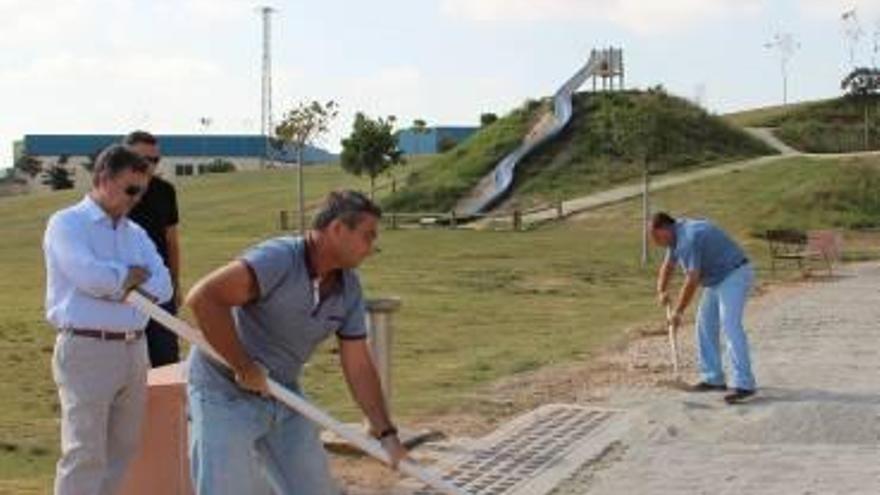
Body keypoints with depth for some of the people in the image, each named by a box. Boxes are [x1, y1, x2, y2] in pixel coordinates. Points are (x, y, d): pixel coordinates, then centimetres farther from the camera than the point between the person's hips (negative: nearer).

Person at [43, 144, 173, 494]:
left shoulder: (135, 233, 17)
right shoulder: (66, 224, -3)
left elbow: (162, 287, 4)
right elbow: (90, 275, -20)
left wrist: (117, 282, -11)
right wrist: (131, 274, -3)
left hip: (134, 350, 7)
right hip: (86, 349, -7)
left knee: (123, 448, 12)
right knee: (84, 453, -7)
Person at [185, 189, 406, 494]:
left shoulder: (349, 289, -1)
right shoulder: (279, 259, -25)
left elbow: (358, 366, 3)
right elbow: (203, 297, -35)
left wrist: (387, 434, -3)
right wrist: (244, 368, -27)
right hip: (227, 395, -8)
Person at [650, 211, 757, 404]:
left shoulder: (688, 239, -25)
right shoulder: (677, 236, 7)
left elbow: (692, 280, -25)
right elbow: (668, 265, 22)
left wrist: (678, 312, -17)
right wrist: (661, 291, 6)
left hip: (734, 275, -11)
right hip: (717, 279, 11)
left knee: (730, 325, -21)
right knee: (705, 325, 11)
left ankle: (743, 384, -26)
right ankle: (713, 378, 17)